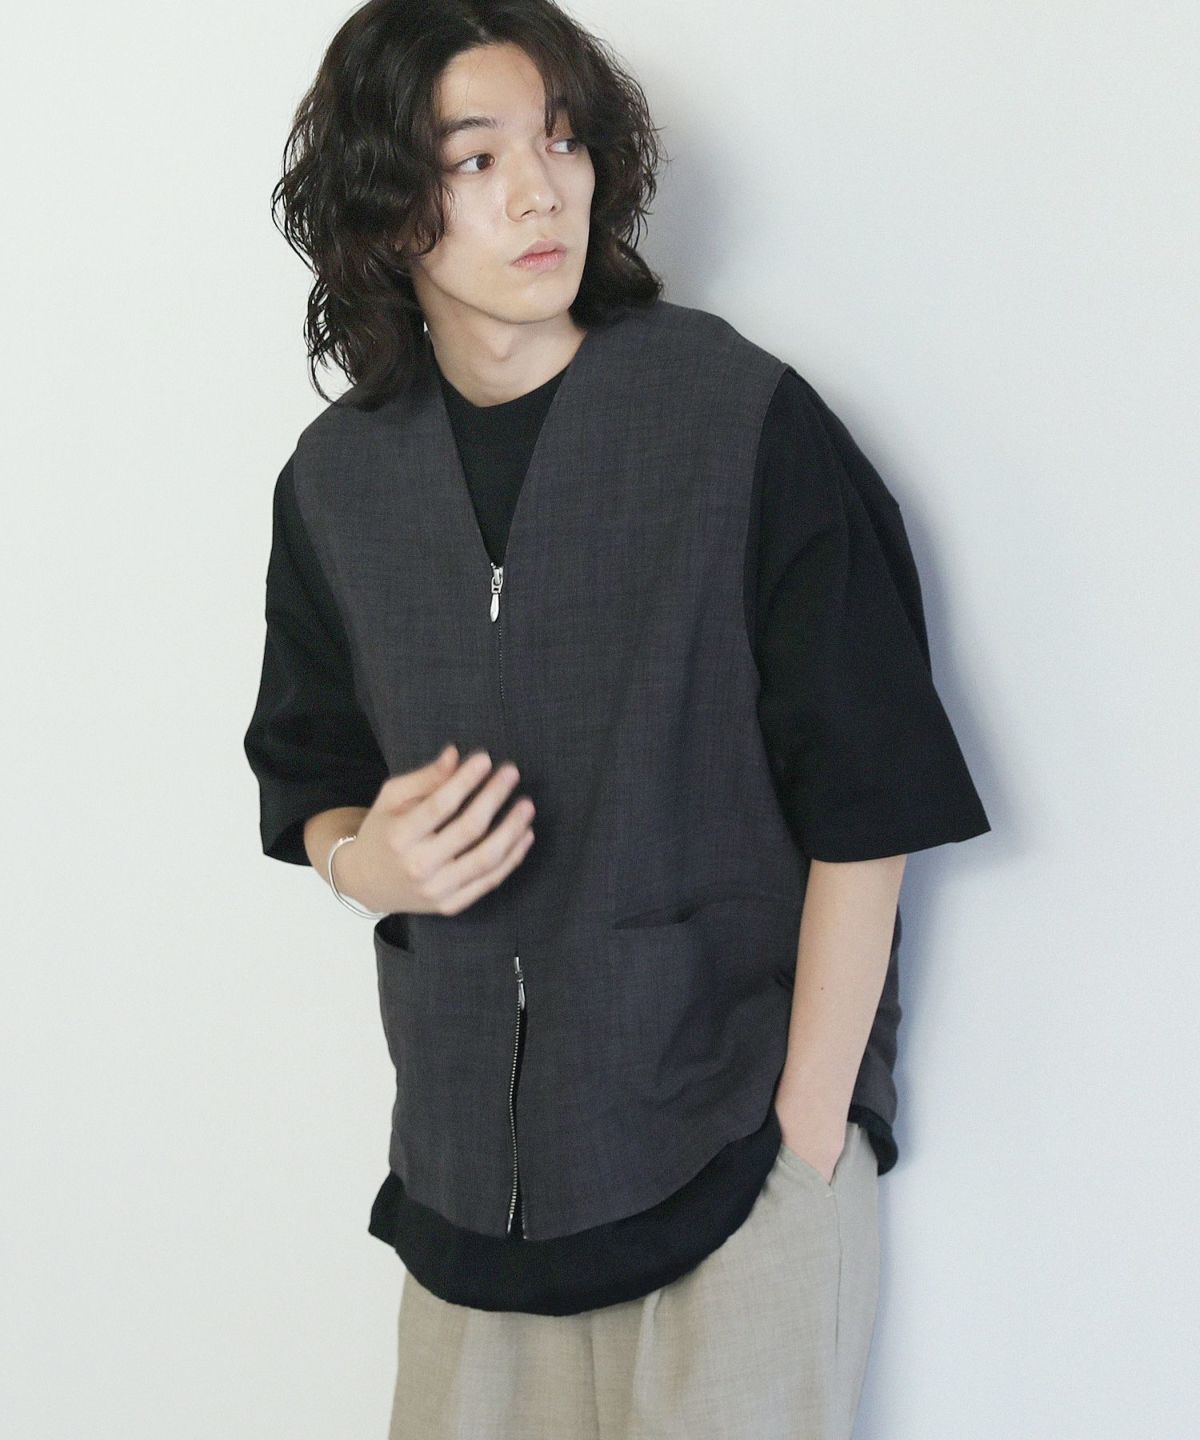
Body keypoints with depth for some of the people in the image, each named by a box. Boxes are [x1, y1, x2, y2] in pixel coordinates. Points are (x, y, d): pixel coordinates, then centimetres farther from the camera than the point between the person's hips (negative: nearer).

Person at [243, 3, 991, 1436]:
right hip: (468, 1163, 4)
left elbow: (863, 811, -9)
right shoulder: (337, 480, 3)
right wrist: (359, 861, -7)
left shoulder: (745, 422, -10)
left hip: (736, 1145, -3)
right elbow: (308, 775, 16)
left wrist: (807, 1137, -11)